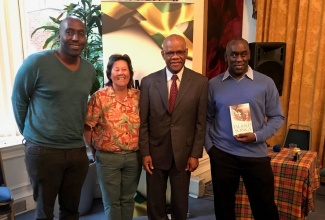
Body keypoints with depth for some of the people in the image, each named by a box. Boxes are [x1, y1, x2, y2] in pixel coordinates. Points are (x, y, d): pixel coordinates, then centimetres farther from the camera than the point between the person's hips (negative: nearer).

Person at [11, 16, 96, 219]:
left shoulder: (90, 70, 3)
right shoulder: (36, 62, -11)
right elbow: (18, 100, -1)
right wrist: (31, 133, 5)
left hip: (78, 150, 4)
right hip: (43, 150, -4)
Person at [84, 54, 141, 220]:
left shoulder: (138, 96, -1)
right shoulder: (99, 97, -10)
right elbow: (87, 127, -7)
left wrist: (143, 150, 3)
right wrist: (95, 150, -1)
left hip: (134, 156, 3)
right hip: (108, 157, -2)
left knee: (128, 198, 19)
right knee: (112, 201, 12)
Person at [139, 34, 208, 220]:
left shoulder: (200, 82, -4)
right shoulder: (148, 82, -2)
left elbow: (201, 122, -3)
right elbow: (143, 121, -1)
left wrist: (196, 154, -4)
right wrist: (145, 153, -4)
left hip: (184, 153, 0)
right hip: (155, 152, 1)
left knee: (180, 203, 17)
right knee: (155, 203, 15)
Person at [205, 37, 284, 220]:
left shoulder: (266, 83, -2)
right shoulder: (214, 84, 1)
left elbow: (277, 117, 0)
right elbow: (207, 118, 6)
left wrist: (257, 136, -15)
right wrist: (209, 146, -3)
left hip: (256, 154, 0)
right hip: (222, 154, 1)